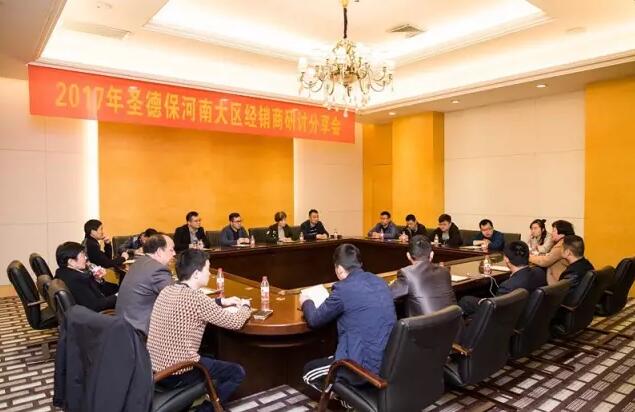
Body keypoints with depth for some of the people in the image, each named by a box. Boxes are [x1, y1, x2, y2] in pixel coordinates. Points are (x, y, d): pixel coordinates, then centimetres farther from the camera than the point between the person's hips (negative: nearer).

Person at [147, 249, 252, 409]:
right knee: (237, 372, 7)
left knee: (210, 358, 31)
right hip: (176, 375, -8)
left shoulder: (167, 290, 2)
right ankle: (206, 408, 13)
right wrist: (245, 306, 5)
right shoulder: (195, 297, -22)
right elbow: (235, 323, -15)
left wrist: (221, 301, 16)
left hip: (154, 367, 8)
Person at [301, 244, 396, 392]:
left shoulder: (344, 288, -16)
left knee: (309, 371, 16)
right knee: (329, 358, 30)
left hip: (364, 367, -8)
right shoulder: (380, 282, 6)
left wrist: (306, 302, 17)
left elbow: (314, 320, -2)